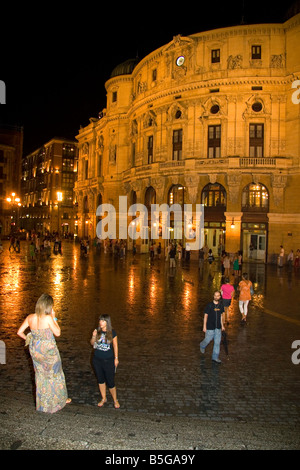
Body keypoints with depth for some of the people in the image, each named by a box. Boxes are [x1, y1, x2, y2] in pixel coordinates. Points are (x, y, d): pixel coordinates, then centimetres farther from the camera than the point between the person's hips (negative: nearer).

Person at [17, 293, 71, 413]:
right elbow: (58, 333, -14)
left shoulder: (30, 317, -8)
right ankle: (60, 399, 32)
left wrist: (28, 339, 14)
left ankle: (42, 403, 37)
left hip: (35, 350, 5)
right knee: (55, 375, 16)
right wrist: (53, 318, -10)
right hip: (48, 350, -5)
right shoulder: (48, 318, -25)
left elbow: (20, 332, 0)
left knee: (41, 375, 23)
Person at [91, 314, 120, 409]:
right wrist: (94, 336, -13)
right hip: (97, 360, 4)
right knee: (100, 380, 15)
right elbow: (92, 343, 7)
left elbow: (115, 346, -1)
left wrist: (116, 358, 1)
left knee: (110, 382, 0)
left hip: (108, 360, -4)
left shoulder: (112, 333, -10)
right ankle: (103, 398, 34)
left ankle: (115, 400, 22)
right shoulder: (97, 331, -2)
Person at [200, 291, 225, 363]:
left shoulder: (221, 305, 1)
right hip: (210, 327, -4)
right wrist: (204, 327, -7)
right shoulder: (209, 305, -12)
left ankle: (215, 357, 17)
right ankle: (202, 346, 42)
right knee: (208, 340, 7)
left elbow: (221, 315, 12)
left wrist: (222, 325, 14)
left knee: (217, 342, 5)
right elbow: (205, 316, -7)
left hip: (218, 327, 4)